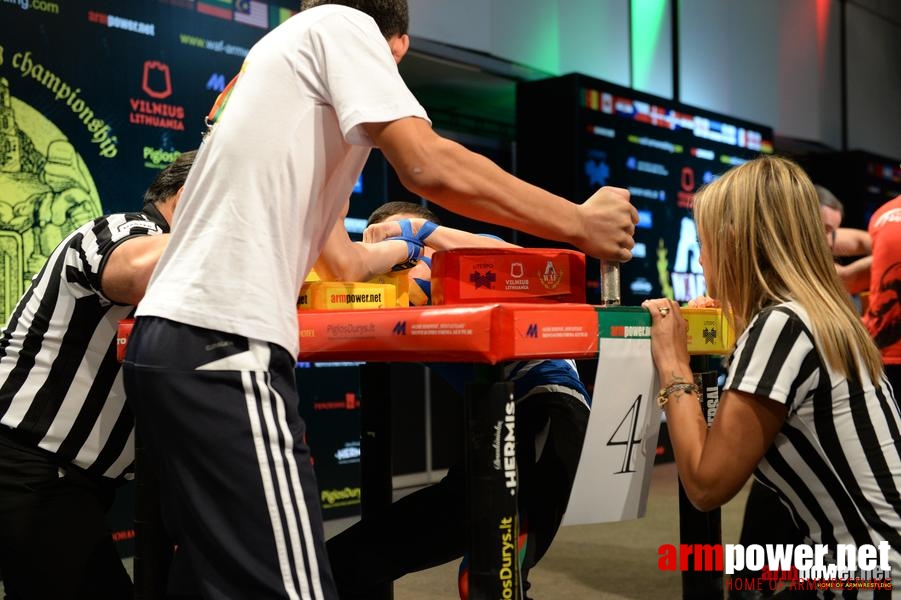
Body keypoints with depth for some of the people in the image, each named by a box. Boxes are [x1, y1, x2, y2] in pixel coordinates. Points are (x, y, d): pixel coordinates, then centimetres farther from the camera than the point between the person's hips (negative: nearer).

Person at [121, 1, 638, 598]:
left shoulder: (268, 55, 27)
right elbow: (430, 166, -13)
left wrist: (408, 246, 54)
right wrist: (580, 224, -2)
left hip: (172, 339, 10)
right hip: (224, 342, -10)